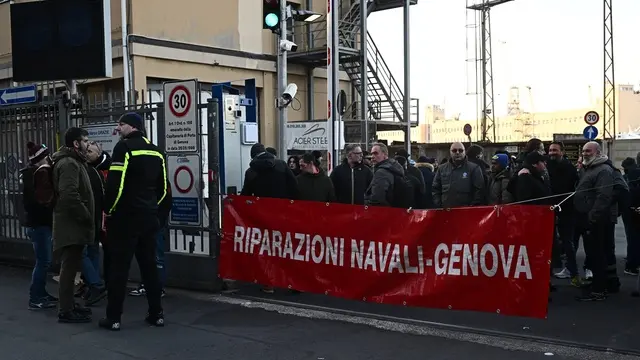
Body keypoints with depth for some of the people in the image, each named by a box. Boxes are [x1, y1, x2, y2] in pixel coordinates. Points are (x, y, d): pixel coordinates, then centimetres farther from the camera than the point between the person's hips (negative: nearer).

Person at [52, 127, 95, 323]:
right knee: (69, 267, -7)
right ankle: (65, 311, -2)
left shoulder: (74, 162, 18)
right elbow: (69, 195, -28)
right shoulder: (69, 163, -16)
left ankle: (68, 304, 24)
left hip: (73, 224, 11)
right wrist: (86, 216, -19)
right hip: (71, 225, -11)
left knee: (71, 267, 16)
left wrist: (86, 216, 14)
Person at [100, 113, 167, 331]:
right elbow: (162, 188, 15)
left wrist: (108, 211, -7)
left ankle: (113, 318, 3)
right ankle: (156, 314, 14)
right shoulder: (156, 151, 12)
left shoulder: (125, 147, -10)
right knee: (149, 265, 11)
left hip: (125, 217, -6)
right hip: (149, 217, 7)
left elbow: (115, 184, -17)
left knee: (119, 267, -1)